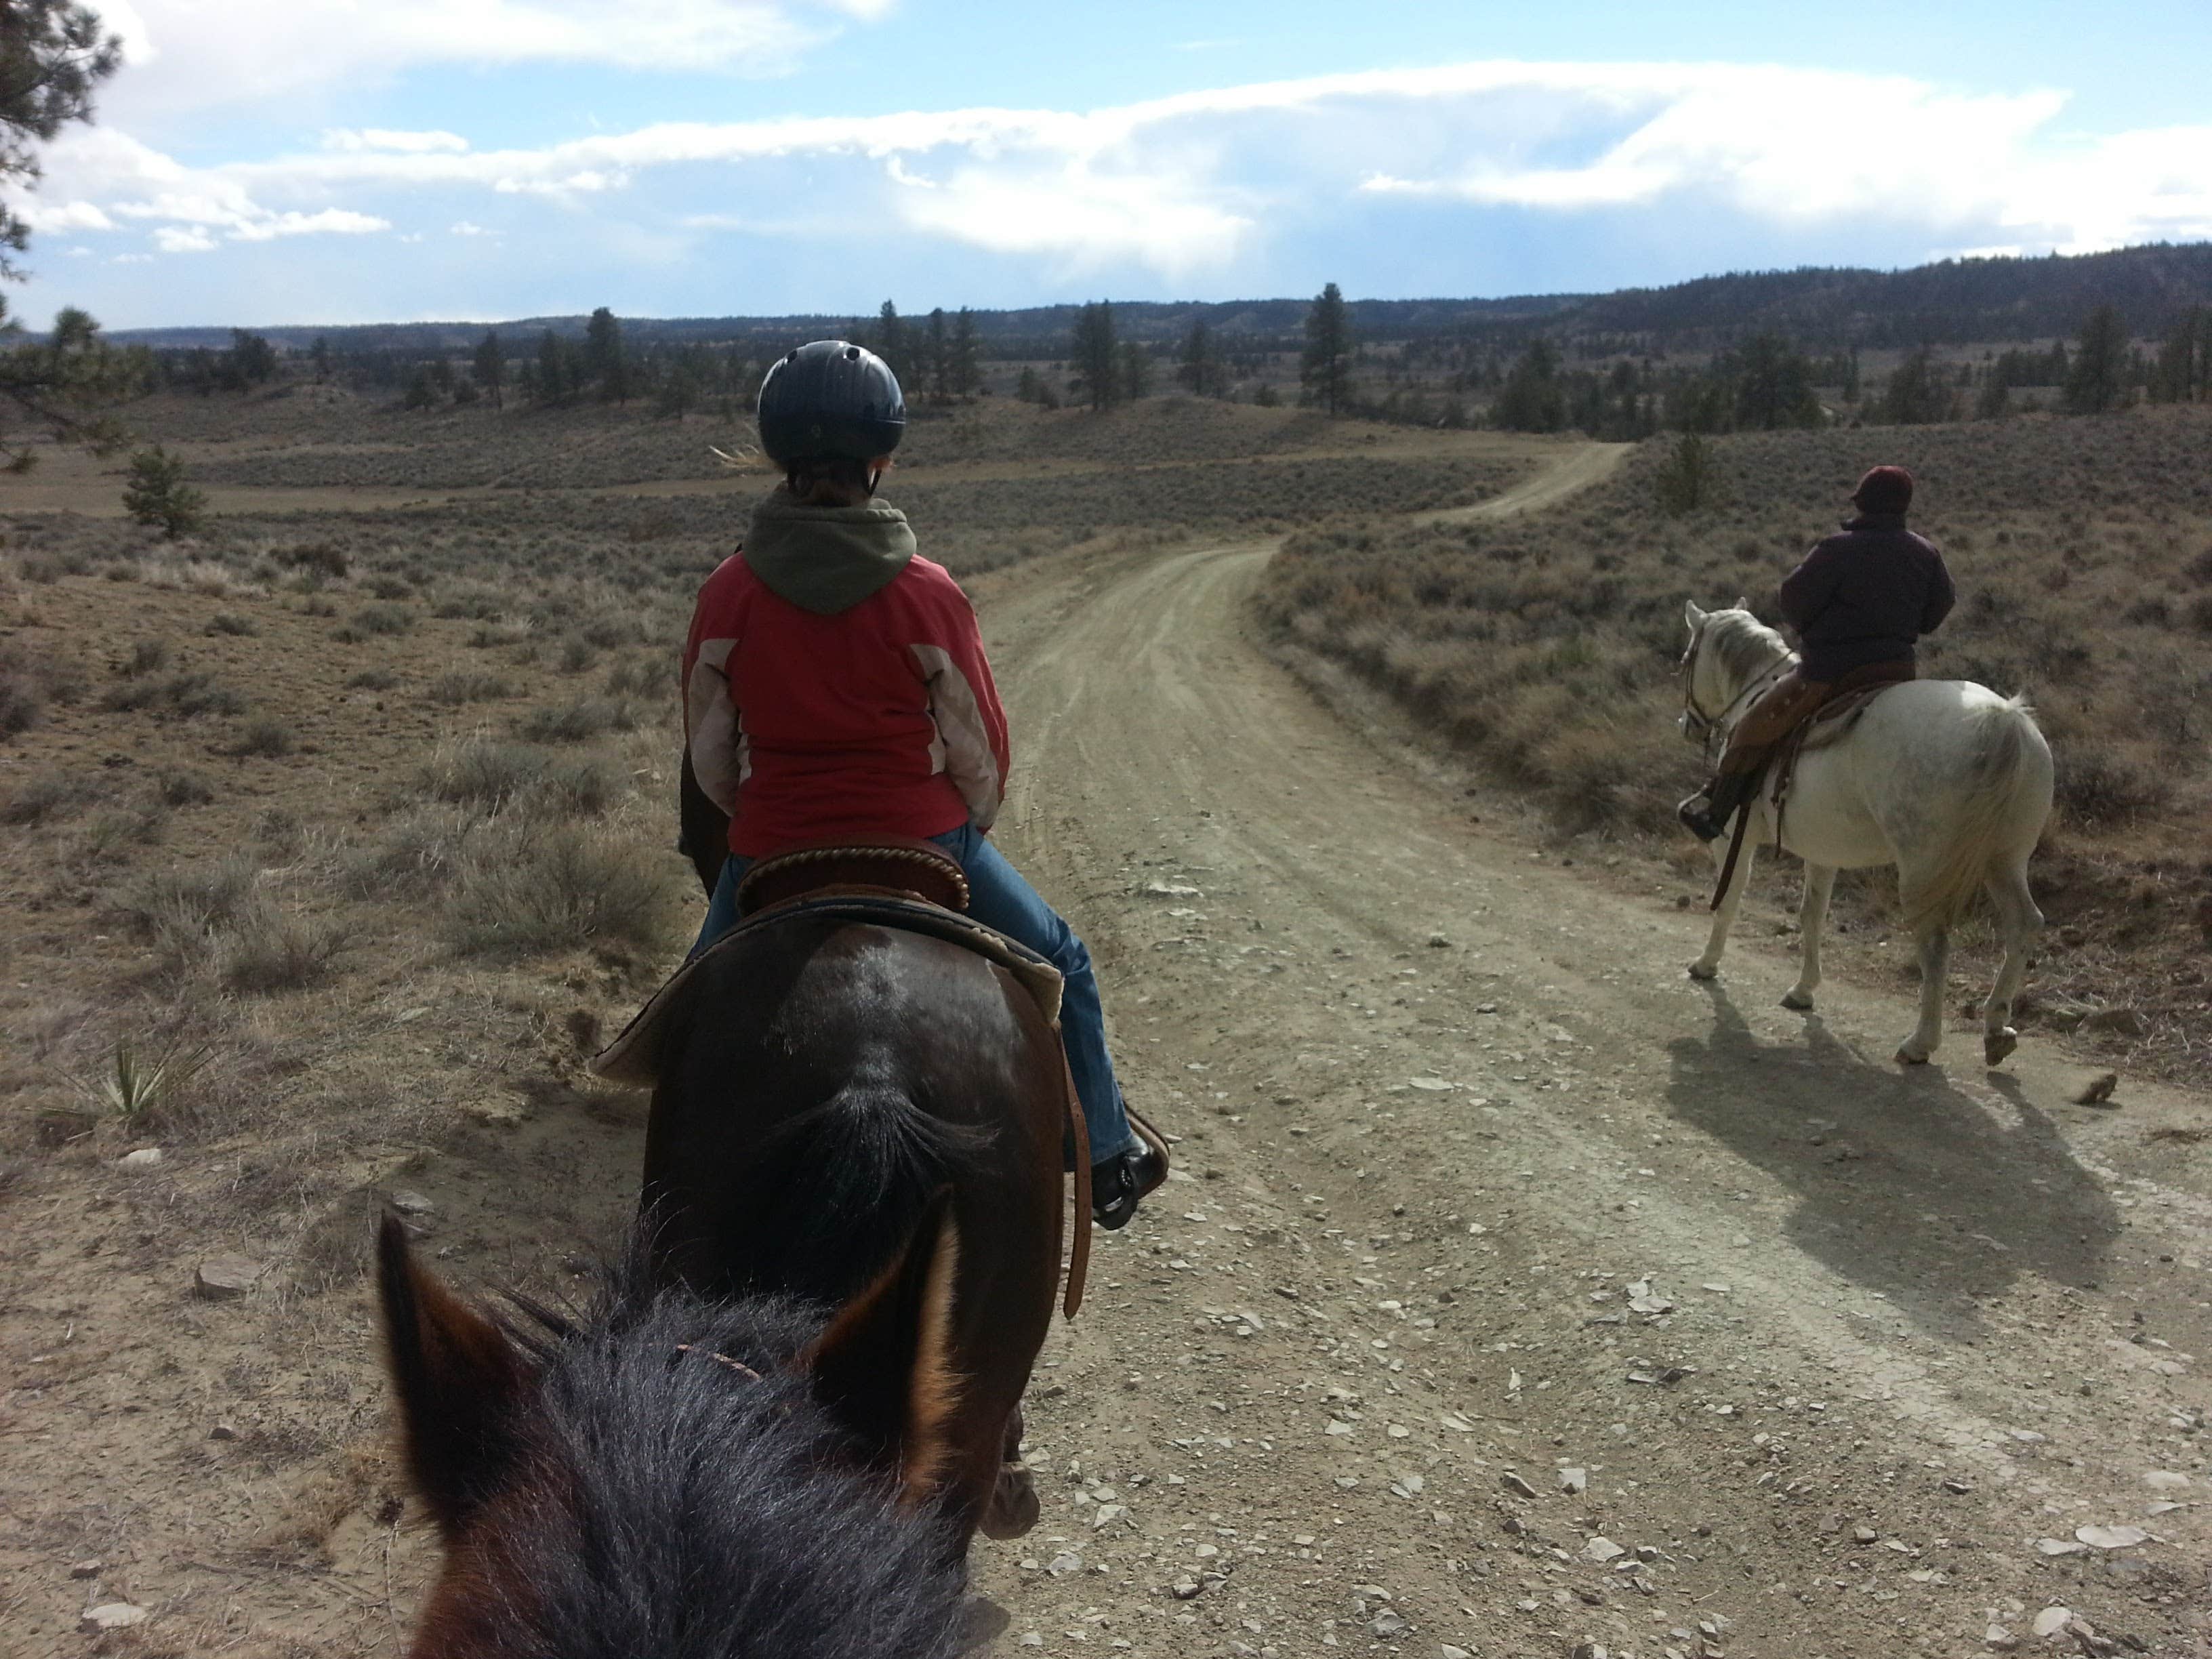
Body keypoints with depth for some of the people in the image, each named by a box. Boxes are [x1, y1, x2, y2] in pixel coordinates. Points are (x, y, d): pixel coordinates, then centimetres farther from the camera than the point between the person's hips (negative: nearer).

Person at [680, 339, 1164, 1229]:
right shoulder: (927, 594, -11)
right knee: (1058, 966, 22)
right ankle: (1106, 1161, 30)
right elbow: (981, 748, -5)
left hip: (770, 854, 2)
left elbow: (708, 755, 3)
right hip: (923, 841, -2)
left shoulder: (728, 593, -5)